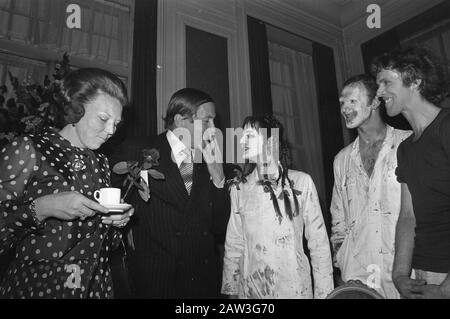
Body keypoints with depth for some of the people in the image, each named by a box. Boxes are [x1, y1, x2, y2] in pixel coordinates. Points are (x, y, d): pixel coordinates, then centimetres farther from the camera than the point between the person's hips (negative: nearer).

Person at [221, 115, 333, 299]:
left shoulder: (302, 182, -8)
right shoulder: (239, 189, -2)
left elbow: (319, 243, -5)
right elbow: (233, 246, 2)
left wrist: (323, 292, -6)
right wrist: (231, 290, 2)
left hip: (294, 287, -1)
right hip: (250, 288, 2)